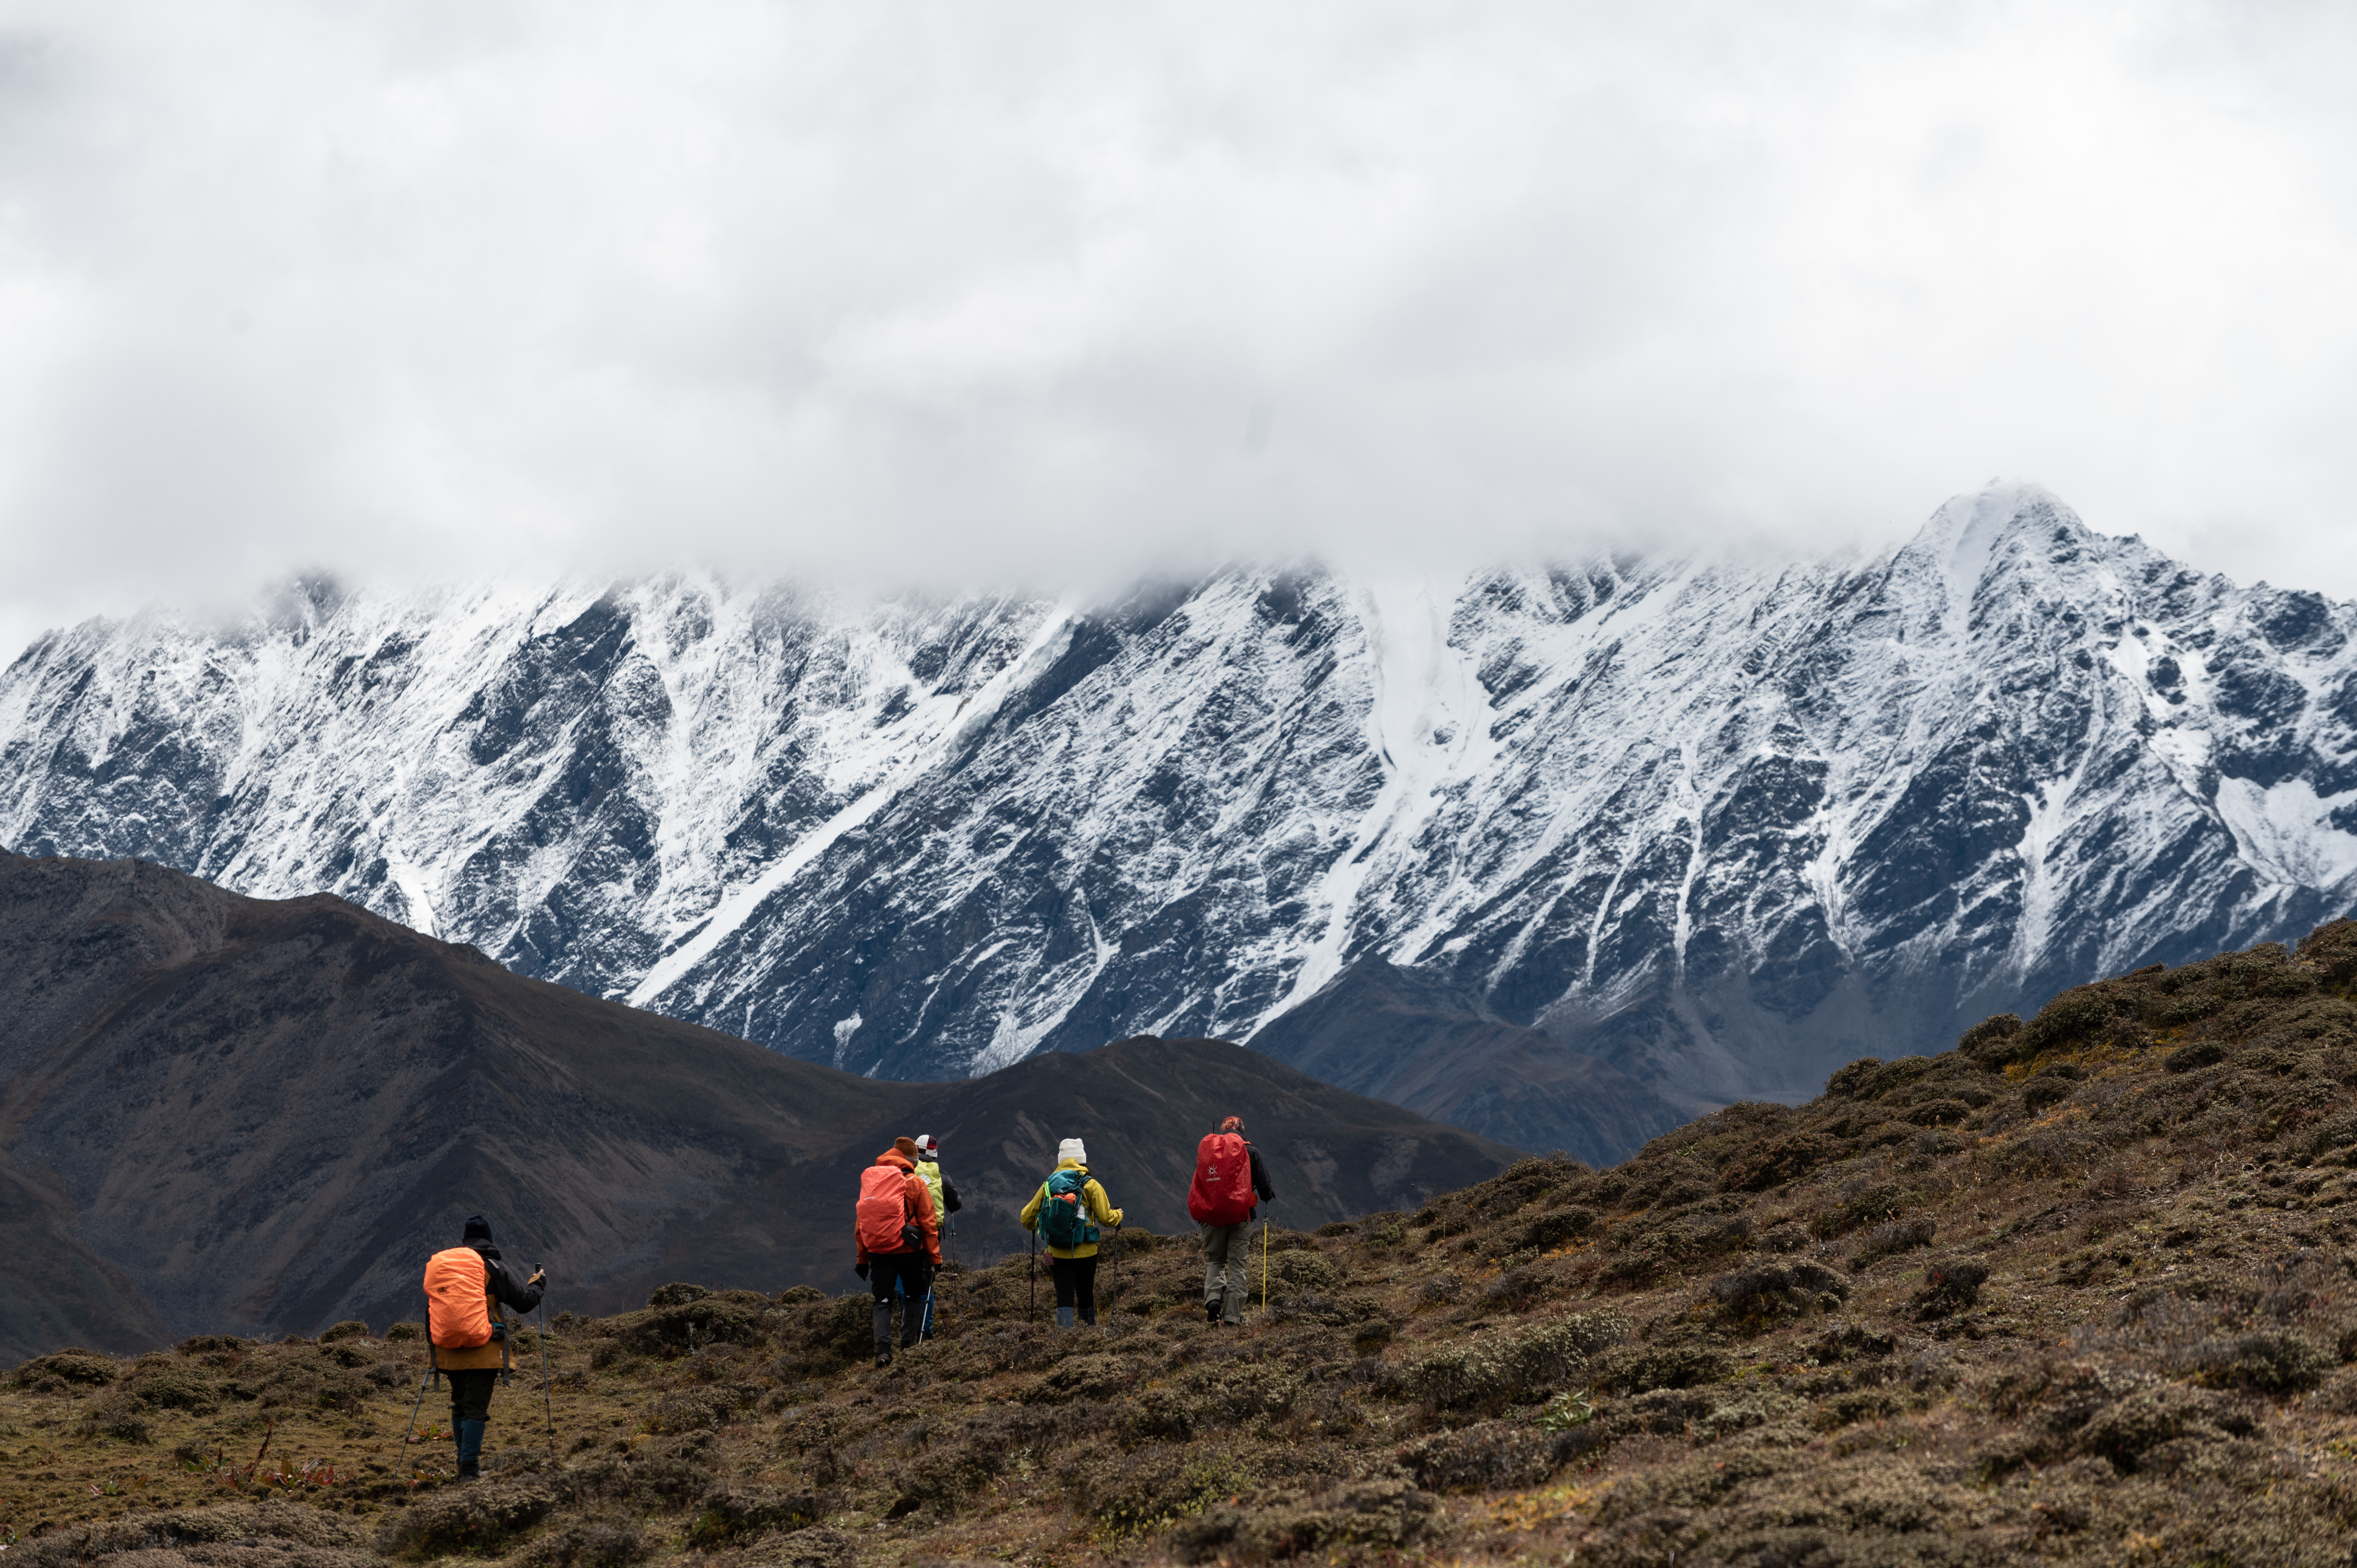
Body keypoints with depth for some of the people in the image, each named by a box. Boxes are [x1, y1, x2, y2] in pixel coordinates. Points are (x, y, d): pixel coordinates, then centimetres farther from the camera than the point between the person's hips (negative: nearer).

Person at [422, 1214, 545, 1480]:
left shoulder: (437, 1266, 10)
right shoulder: (493, 1268, -5)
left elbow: (430, 1311, 17)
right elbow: (523, 1302, -2)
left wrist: (432, 1345, 28)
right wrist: (538, 1282, 19)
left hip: (449, 1353, 4)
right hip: (482, 1352, -4)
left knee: (460, 1406, 19)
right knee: (476, 1408, -3)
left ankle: (466, 1461, 26)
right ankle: (470, 1468, -10)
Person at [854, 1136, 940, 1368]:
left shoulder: (868, 1181, 8)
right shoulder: (915, 1183, -5)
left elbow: (860, 1222, 11)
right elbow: (928, 1223, -5)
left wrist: (862, 1259, 15)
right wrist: (935, 1258, 0)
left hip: (877, 1250, 3)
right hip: (908, 1250, -3)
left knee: (882, 1301, 5)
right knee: (913, 1296, 15)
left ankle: (883, 1350, -10)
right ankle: (908, 1344, 9)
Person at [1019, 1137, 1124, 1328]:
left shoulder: (1049, 1185, 3)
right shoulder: (1090, 1185, -6)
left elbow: (1027, 1217, 9)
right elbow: (1106, 1218, -11)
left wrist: (1032, 1226, 32)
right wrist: (1118, 1215, 12)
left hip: (1057, 1253, 1)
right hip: (1085, 1253, -1)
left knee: (1064, 1298, 0)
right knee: (1086, 1296, 15)